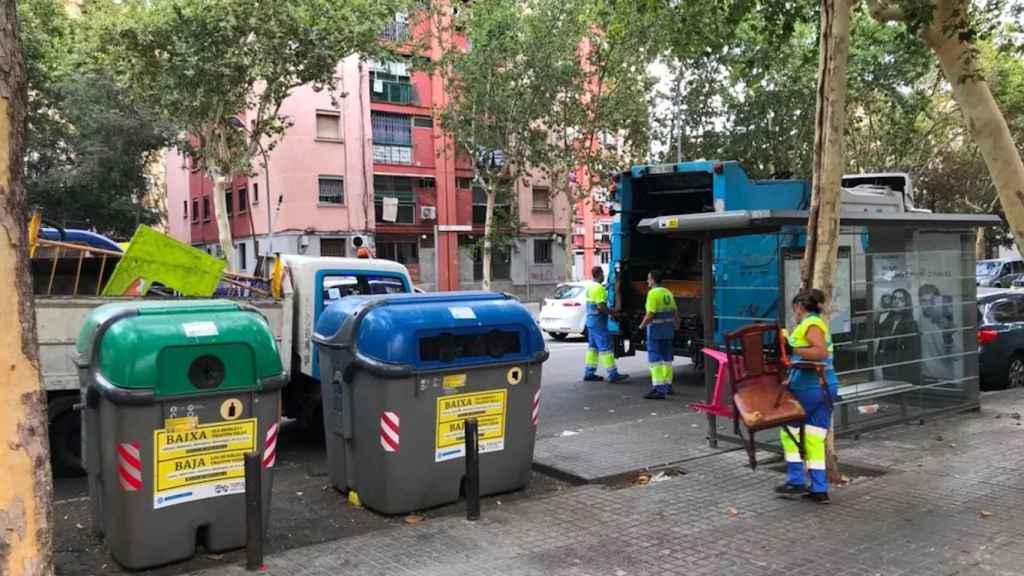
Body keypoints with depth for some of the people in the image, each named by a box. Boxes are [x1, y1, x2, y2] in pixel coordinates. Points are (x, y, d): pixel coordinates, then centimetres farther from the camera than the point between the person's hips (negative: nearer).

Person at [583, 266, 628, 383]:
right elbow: (601, 306, -23)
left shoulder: (590, 287, 14)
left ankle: (589, 373, 16)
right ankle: (613, 374, -8)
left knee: (593, 347, 14)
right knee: (605, 348, -8)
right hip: (598, 322, -10)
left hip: (590, 320, 10)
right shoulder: (599, 288, -16)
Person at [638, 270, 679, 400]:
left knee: (655, 359, -7)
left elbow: (650, 314, -21)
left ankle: (659, 389, -12)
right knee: (667, 358, 17)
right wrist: (677, 325, 33)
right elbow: (675, 312, 15)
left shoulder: (653, 293, -15)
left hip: (655, 330, -8)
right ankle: (667, 385, 28)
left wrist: (642, 326, -5)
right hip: (668, 330, 8)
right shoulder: (668, 293, 9)